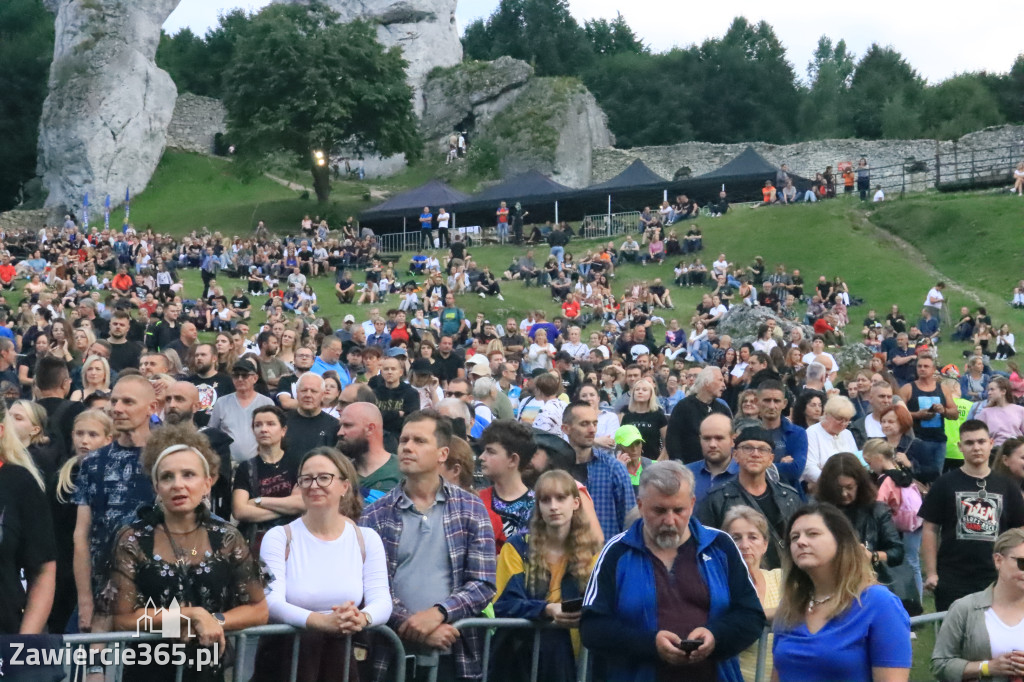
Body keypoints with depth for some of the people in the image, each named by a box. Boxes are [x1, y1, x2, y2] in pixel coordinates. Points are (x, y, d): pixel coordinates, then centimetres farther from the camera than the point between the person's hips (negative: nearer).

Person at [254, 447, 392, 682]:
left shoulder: (367, 539, 7)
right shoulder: (279, 537, 0)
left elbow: (382, 602, -3)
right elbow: (272, 602, -14)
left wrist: (362, 618, -29)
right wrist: (323, 621, -33)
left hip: (344, 656, 2)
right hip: (284, 657, -2)